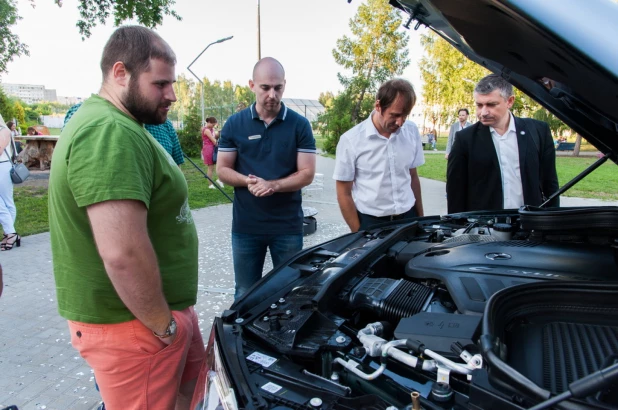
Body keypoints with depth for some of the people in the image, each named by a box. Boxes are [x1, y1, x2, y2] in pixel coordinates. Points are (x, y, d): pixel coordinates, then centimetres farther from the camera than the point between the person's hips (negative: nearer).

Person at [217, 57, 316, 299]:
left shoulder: (300, 125, -1)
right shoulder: (234, 124, 1)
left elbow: (307, 174, -5)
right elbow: (222, 170, 2)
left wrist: (274, 185, -20)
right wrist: (248, 182, -17)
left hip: (288, 226, 0)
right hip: (245, 226, 1)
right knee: (245, 294, 15)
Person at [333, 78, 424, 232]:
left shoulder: (412, 131, 0)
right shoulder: (351, 140, -13)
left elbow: (413, 177, 11)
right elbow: (344, 194, -7)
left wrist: (421, 218, 13)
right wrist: (359, 233, -7)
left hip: (408, 218, 4)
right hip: (371, 223, -3)